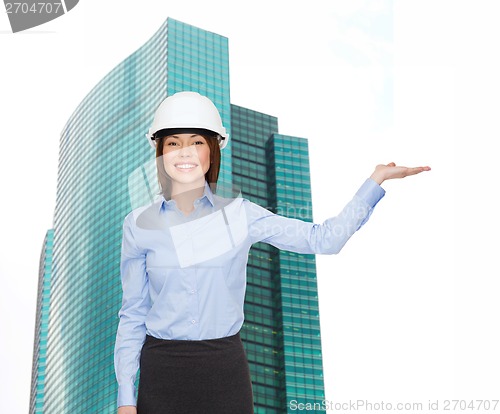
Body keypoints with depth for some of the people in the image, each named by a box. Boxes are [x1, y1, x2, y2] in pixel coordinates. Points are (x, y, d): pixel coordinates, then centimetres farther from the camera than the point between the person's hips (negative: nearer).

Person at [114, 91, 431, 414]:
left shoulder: (238, 214, 0)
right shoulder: (139, 225, 1)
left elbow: (323, 238, -3)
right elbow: (133, 314, 4)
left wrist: (377, 179, -7)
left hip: (225, 369, 0)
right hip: (161, 374, 0)